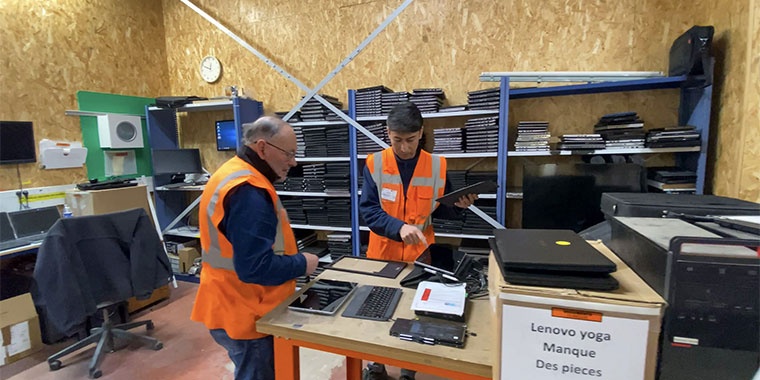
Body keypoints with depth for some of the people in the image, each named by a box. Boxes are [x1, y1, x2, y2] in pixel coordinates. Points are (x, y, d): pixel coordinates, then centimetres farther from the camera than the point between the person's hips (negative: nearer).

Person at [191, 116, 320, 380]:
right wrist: (302, 264, -16)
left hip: (237, 307, 10)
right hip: (246, 316, -10)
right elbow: (256, 268, -31)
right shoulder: (248, 192, -28)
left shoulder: (236, 174, 7)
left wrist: (293, 259, 6)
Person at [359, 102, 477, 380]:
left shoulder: (437, 165, -4)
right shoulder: (375, 164, -8)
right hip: (382, 254, 0)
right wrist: (399, 227, -28)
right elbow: (368, 210, -14)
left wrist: (457, 206, -16)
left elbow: (439, 211, 4)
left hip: (419, 255, 1)